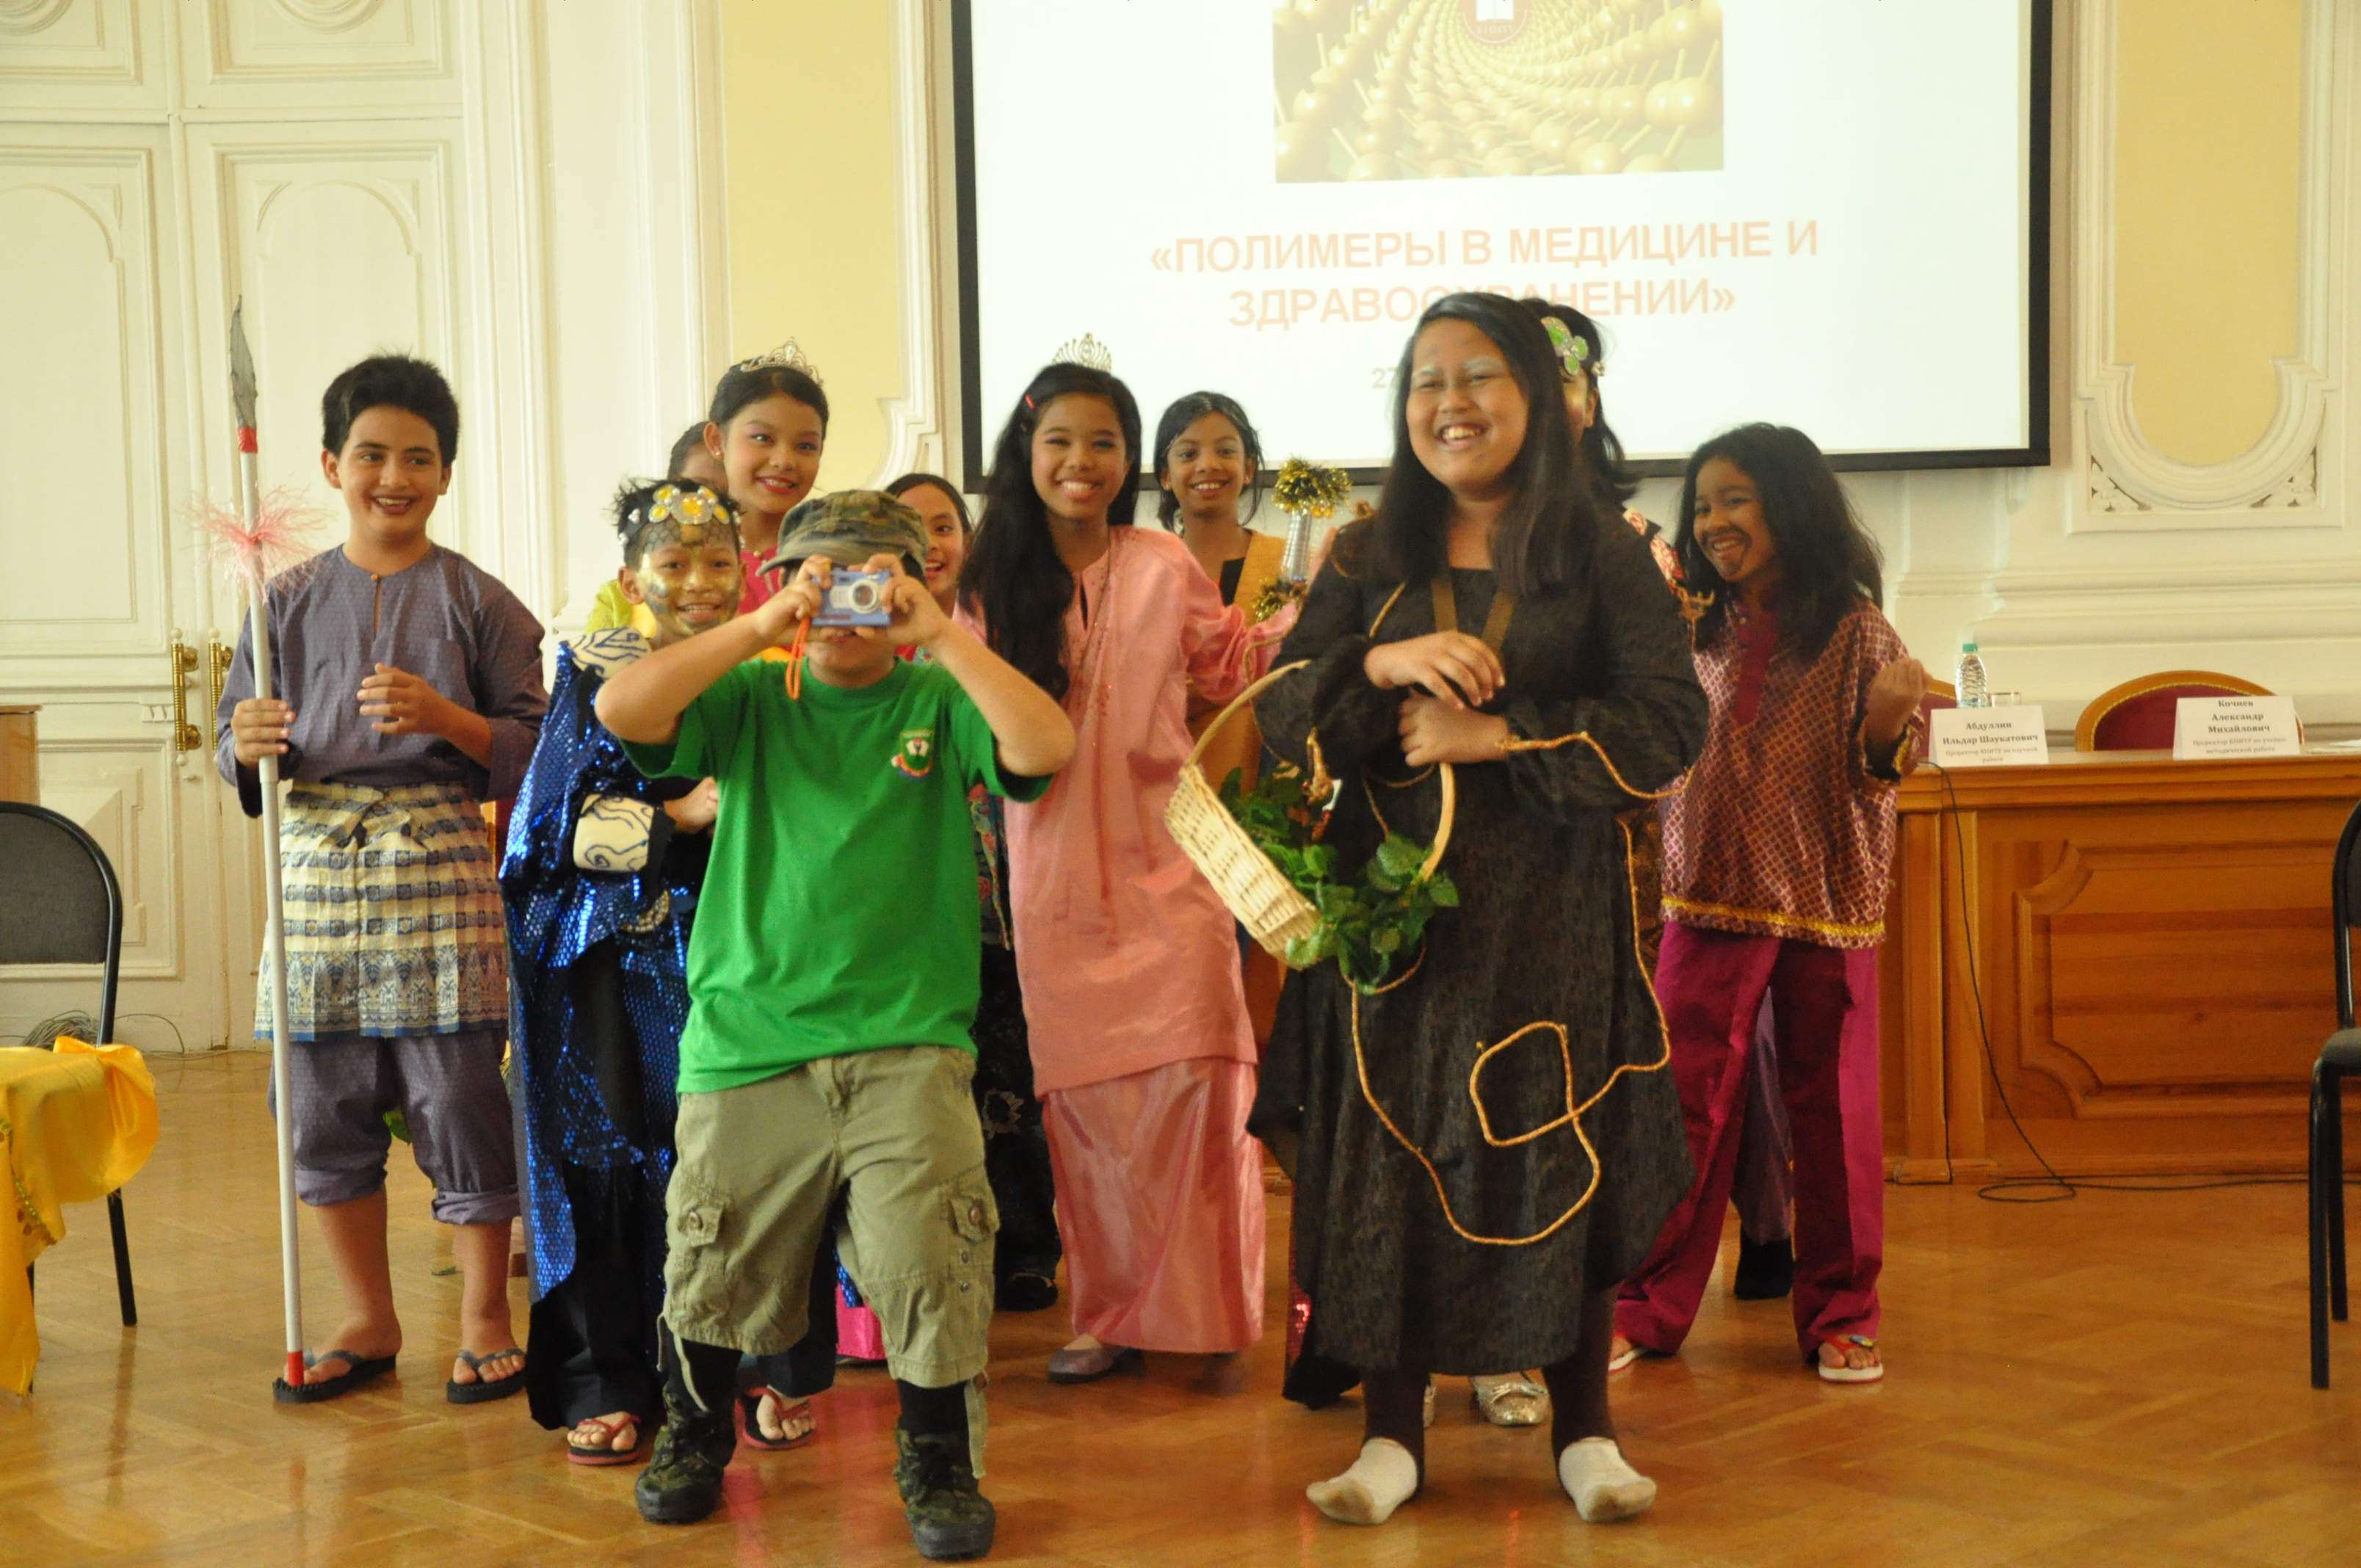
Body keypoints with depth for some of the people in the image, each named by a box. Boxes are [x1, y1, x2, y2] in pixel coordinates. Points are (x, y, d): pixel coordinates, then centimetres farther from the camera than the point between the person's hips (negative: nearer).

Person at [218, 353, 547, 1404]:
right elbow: (236, 729, 14)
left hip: (439, 861, -3)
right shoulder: (291, 598, 12)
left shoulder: (478, 601, 3)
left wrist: (444, 716, -15)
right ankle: (368, 1321, 22)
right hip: (318, 858, 3)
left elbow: (534, 746, 1)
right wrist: (245, 745, -9)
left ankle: (484, 1320, 13)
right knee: (325, 1103, 6)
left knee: (457, 1097, -3)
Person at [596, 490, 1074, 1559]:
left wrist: (941, 635, -15)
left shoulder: (939, 701, 7)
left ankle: (938, 1463, 13)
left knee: (930, 1265, -10)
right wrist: (760, 627, -12)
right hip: (747, 1038, 1)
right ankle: (695, 1435, 37)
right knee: (714, 1266, 9)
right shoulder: (753, 698, 9)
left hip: (907, 1041, -1)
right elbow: (620, 710, -8)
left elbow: (1048, 750, -12)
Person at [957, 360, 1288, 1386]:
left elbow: (1232, 662, 16)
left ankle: (1203, 1308, 6)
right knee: (1082, 1099, 2)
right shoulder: (994, 584, 8)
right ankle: (1111, 1311, 12)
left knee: (1189, 1081, -7)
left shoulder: (1163, 568, 2)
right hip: (1053, 873, 2)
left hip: (1165, 864, -2)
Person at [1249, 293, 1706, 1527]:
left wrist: (1498, 736, -14)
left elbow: (1671, 723, -8)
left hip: (1551, 911, -2)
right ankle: (1392, 1435, 15)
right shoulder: (1368, 560, 9)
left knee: (1562, 1160, 2)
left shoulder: (1600, 555, 1)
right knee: (1389, 1159, 3)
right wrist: (1382, 665, -16)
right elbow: (1283, 719, 3)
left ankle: (1583, 1432, 17)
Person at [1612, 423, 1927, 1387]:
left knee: (1831, 1109, 5)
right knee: (1684, 1104, 4)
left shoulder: (1855, 634, -3)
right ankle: (1650, 1306, 12)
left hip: (1826, 905, -3)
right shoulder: (1697, 635, 8)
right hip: (1708, 899, 3)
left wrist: (1888, 727, -24)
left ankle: (1840, 1314, 17)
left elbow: (1877, 774, -4)